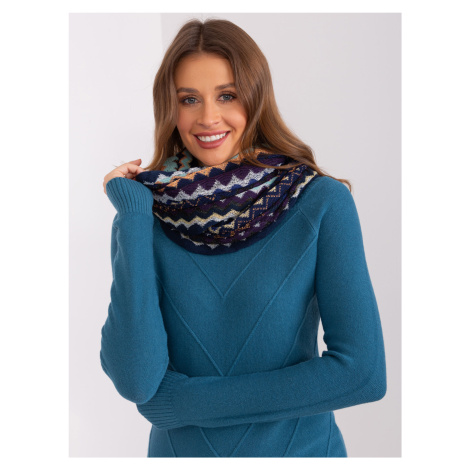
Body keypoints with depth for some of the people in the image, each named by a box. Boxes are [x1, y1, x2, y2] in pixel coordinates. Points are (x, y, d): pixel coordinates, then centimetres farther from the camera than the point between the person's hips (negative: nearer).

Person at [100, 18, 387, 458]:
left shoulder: (323, 202, -14)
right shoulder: (141, 215, -9)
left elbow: (364, 371, -18)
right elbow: (135, 380, -18)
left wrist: (187, 399, -17)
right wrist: (133, 214, -20)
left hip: (301, 445, -1)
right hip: (180, 450, 1)